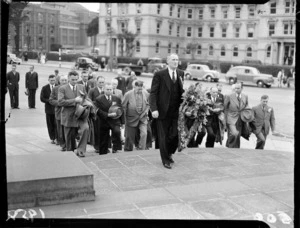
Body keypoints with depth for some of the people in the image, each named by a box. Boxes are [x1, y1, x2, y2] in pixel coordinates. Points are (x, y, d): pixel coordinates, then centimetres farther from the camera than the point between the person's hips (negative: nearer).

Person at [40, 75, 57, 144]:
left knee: (56, 124, -7)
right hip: (49, 108, 1)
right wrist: (49, 101, -15)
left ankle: (56, 138, -4)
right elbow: (42, 98, -1)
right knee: (50, 125, 7)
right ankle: (52, 138, 17)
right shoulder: (45, 88, 4)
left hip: (57, 108, -1)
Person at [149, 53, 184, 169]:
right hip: (163, 111, -3)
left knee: (175, 135, 4)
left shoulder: (181, 74, 8)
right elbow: (153, 93, -8)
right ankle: (165, 160, 21)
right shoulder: (159, 75, -6)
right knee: (163, 137, 6)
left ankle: (169, 153, 32)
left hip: (176, 111, 4)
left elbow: (181, 91, 10)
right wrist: (154, 109, -16)